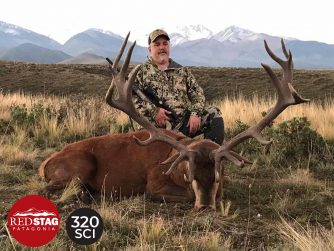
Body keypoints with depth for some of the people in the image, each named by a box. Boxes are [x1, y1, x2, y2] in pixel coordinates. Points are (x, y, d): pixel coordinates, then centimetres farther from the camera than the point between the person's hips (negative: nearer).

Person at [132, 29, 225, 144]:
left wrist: (195, 114, -9)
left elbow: (197, 94, 12)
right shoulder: (141, 72, 10)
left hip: (185, 123, 3)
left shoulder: (183, 71, 20)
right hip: (160, 126, -3)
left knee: (214, 114, -17)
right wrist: (153, 111, -16)